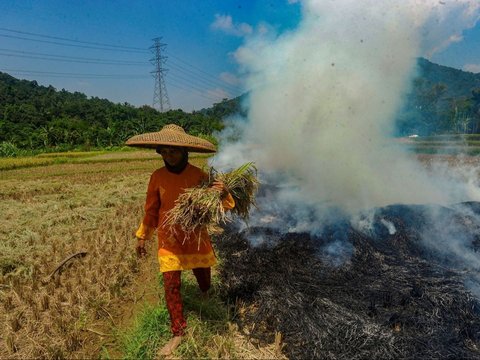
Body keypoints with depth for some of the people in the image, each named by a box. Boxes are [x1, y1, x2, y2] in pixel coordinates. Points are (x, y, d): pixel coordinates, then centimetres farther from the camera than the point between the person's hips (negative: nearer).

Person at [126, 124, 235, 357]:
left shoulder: (199, 176, -13)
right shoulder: (157, 177, -9)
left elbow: (216, 207, -12)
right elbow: (152, 210, 4)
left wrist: (223, 194, -35)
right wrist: (142, 236, 11)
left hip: (196, 238, 0)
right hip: (169, 241, 0)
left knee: (202, 274, 19)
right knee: (171, 287, 1)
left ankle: (205, 293, 57)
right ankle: (178, 333, 21)